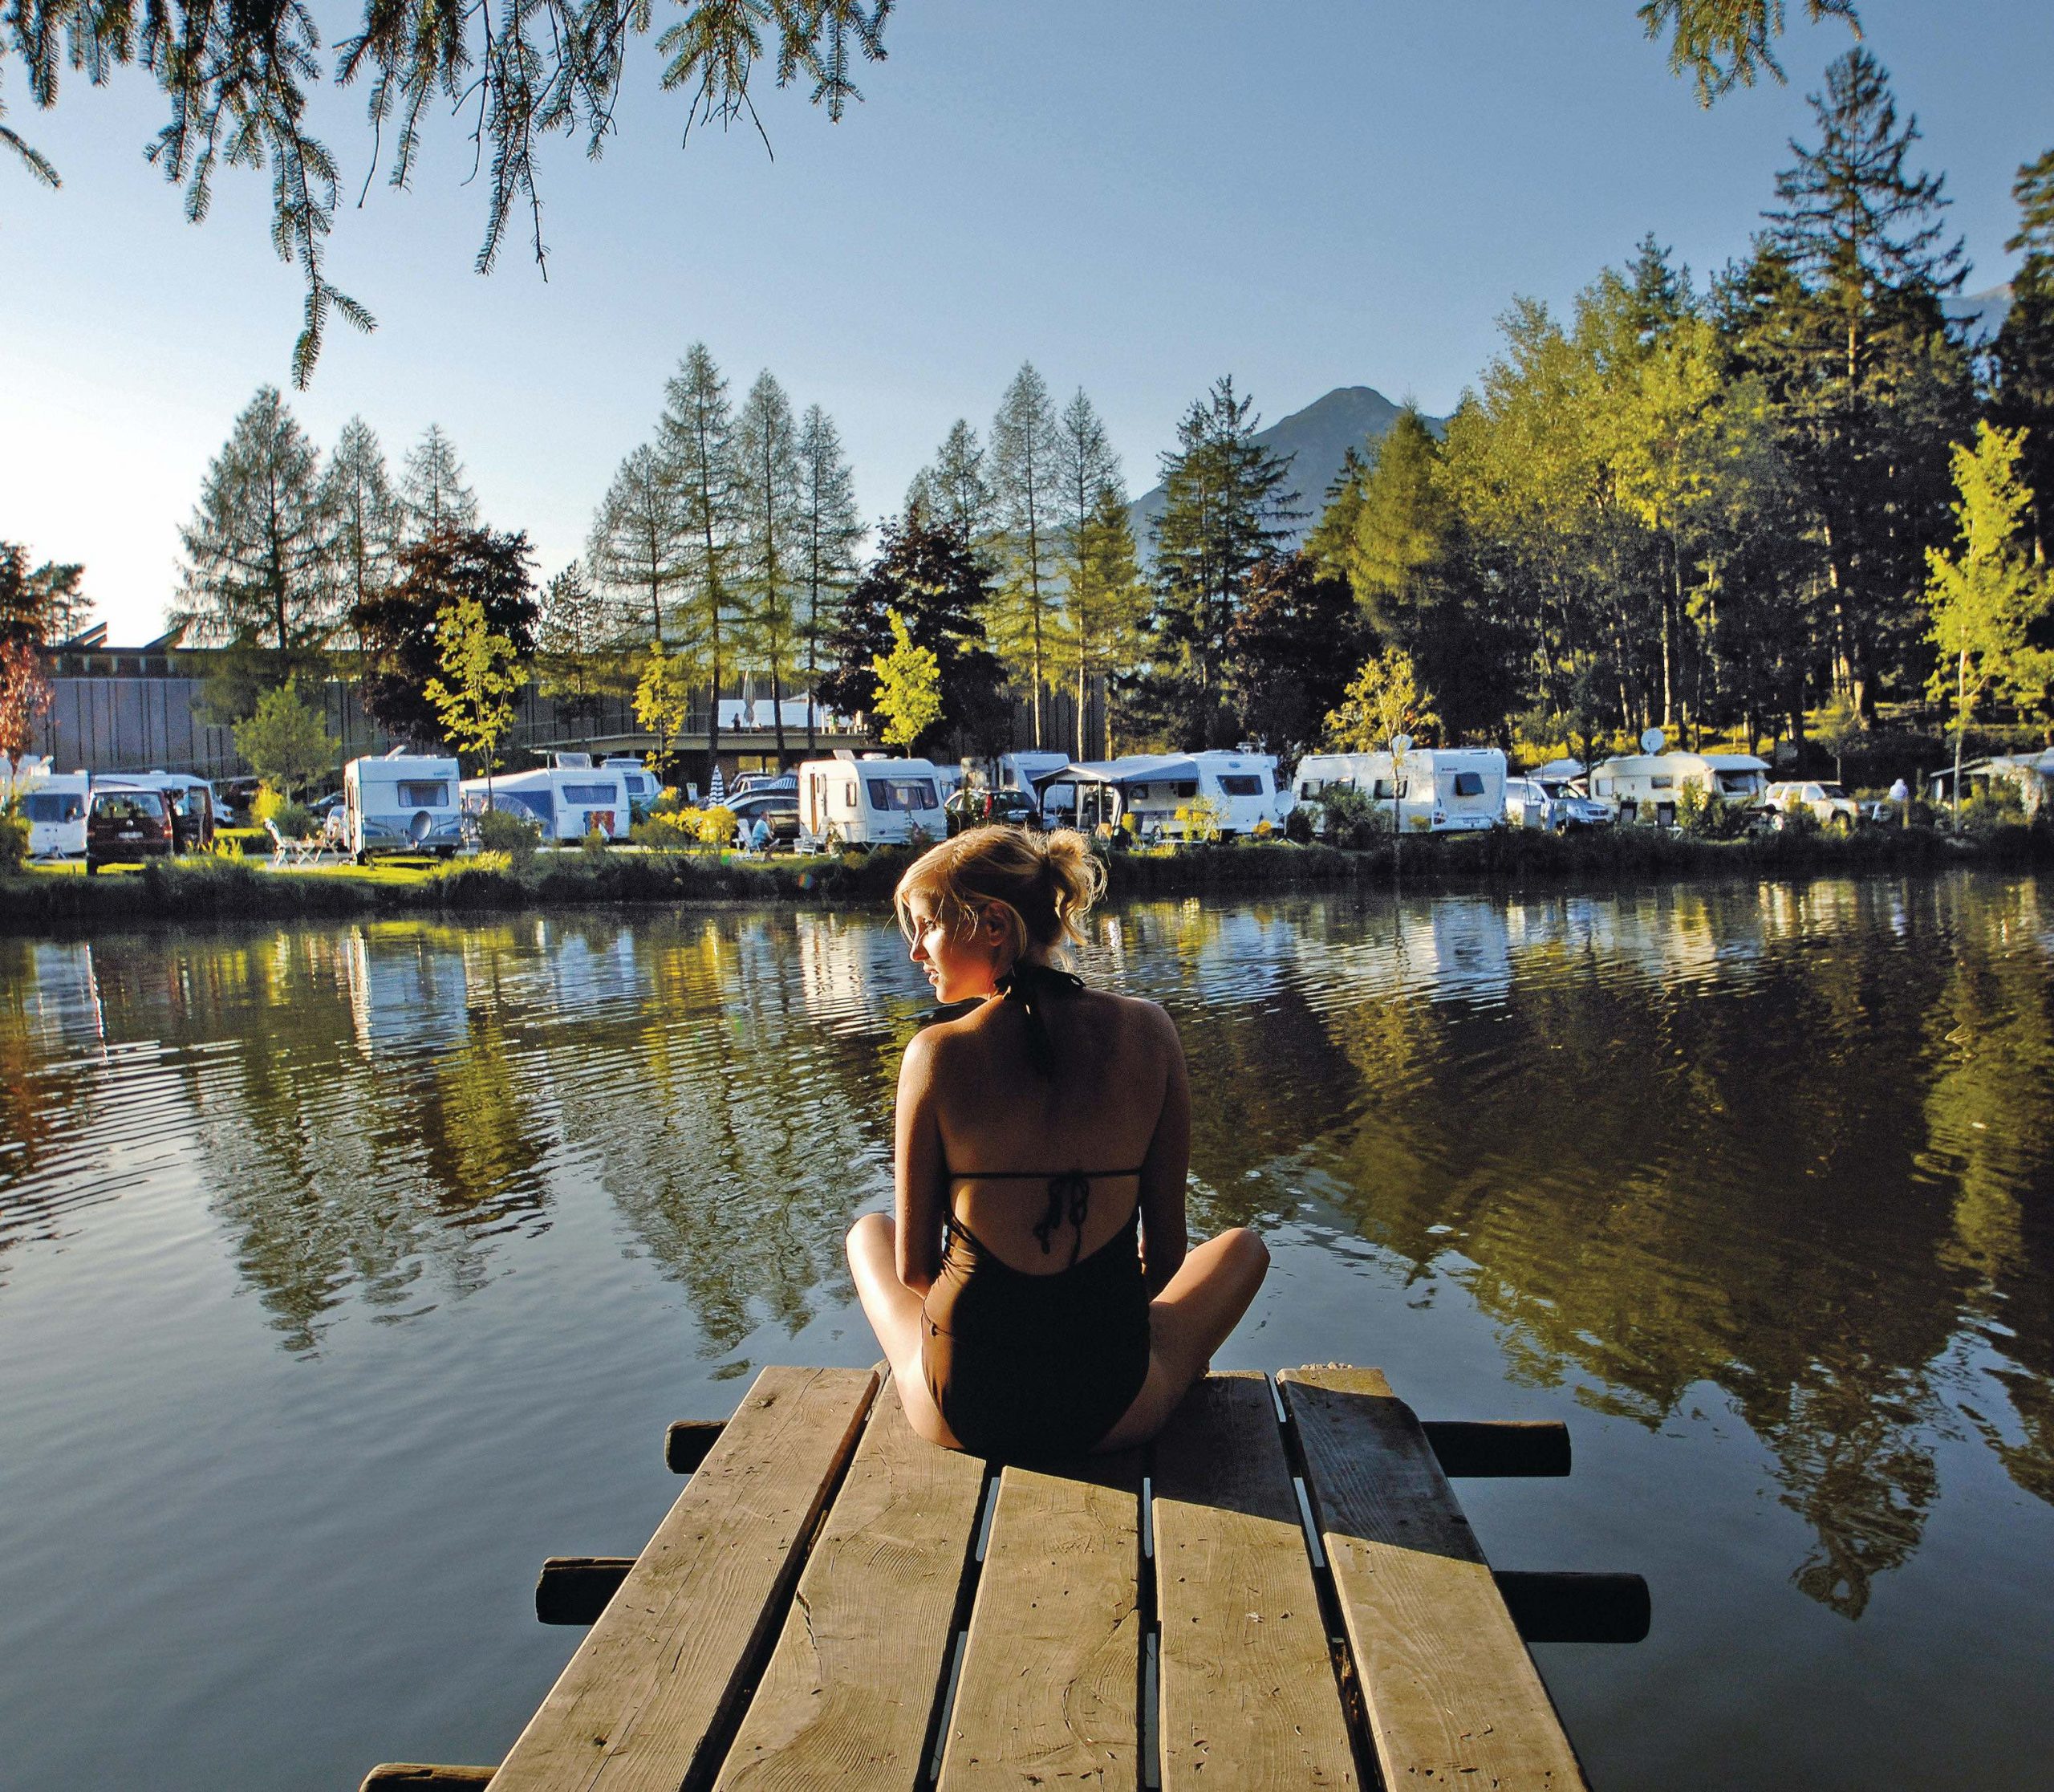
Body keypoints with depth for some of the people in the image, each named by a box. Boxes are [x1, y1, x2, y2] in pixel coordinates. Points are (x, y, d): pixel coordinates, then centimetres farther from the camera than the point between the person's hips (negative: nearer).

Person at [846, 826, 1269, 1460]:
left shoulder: (937, 1053, -14)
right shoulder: (1148, 1032, -8)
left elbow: (912, 1267, -4)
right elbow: (1166, 1253, -2)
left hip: (962, 1412, 0)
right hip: (1113, 1411, 1)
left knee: (867, 1231, 33)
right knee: (1243, 1245, 30)